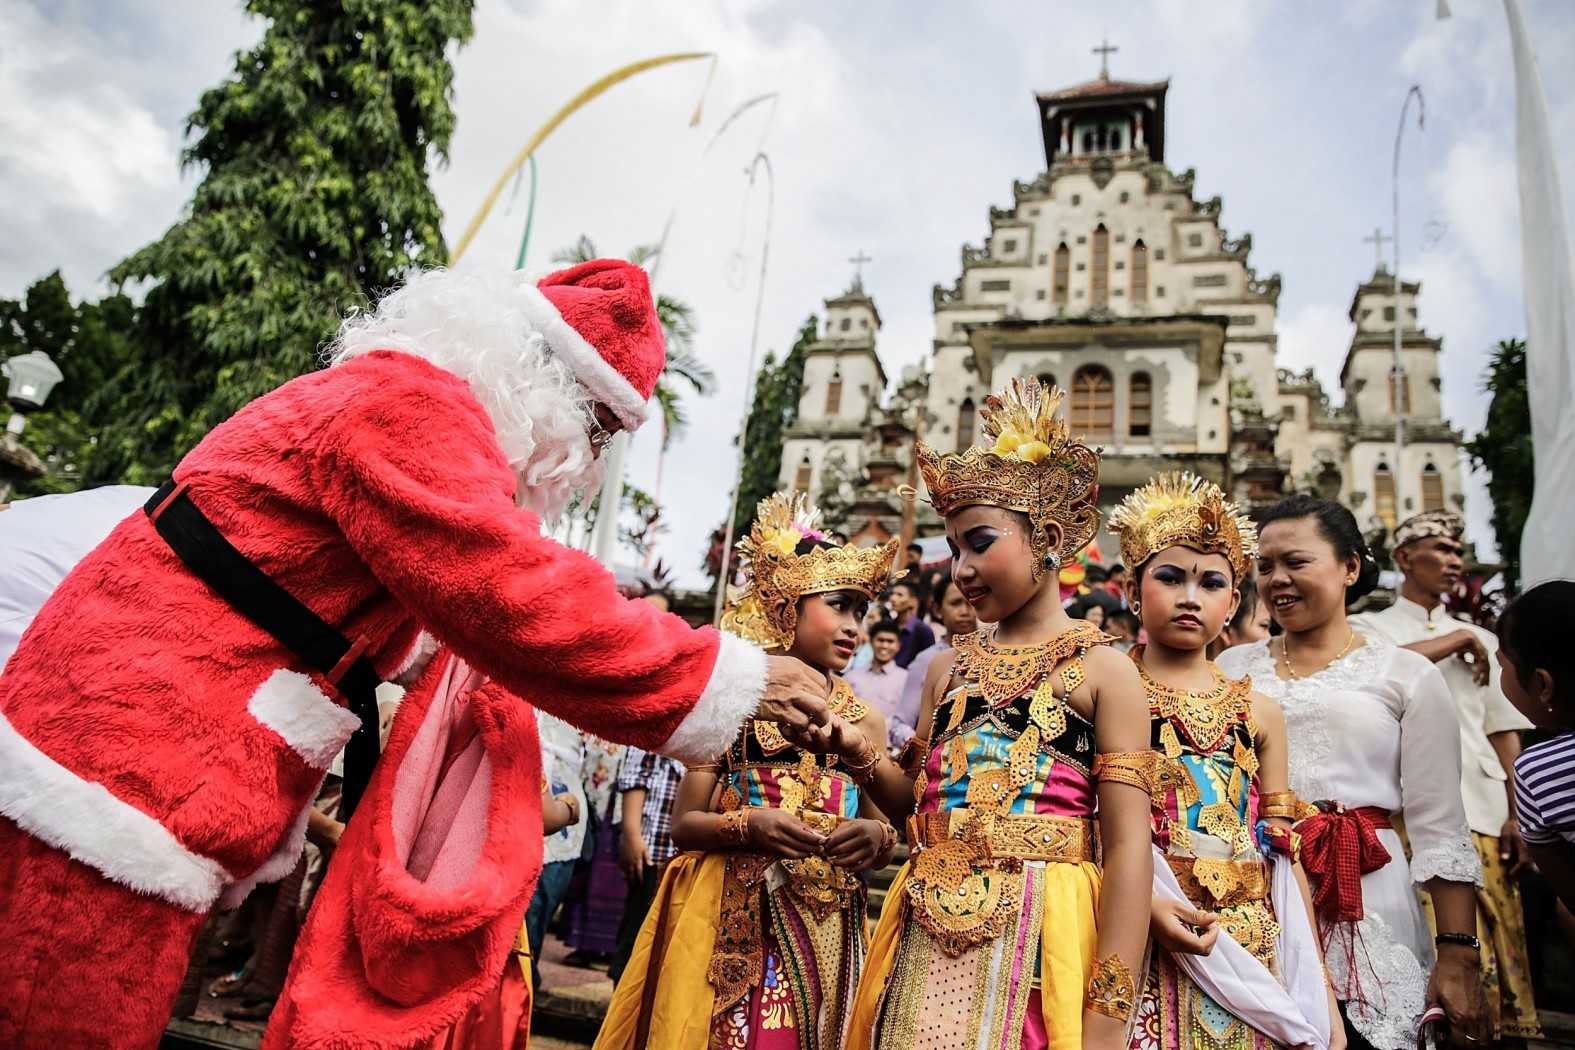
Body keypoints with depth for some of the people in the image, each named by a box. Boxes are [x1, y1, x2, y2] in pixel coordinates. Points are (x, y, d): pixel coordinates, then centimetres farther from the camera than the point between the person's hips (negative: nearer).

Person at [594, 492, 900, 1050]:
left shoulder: (864, 719, 7)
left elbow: (887, 829, 9)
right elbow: (684, 824, -2)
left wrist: (877, 836, -13)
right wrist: (750, 825, -20)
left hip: (824, 934, 3)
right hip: (729, 926, -3)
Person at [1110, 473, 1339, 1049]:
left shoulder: (1258, 712, 9)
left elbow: (1283, 856, 9)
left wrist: (1320, 994, 8)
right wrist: (1142, 903, -21)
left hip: (1252, 962, 4)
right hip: (1139, 957, -3)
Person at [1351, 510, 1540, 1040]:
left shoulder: (1482, 640, 20)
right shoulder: (1367, 627, 9)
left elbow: (1504, 733, 15)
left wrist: (1515, 816, 4)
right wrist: (1457, 640, -3)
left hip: (1481, 813, 4)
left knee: (1495, 951, 0)